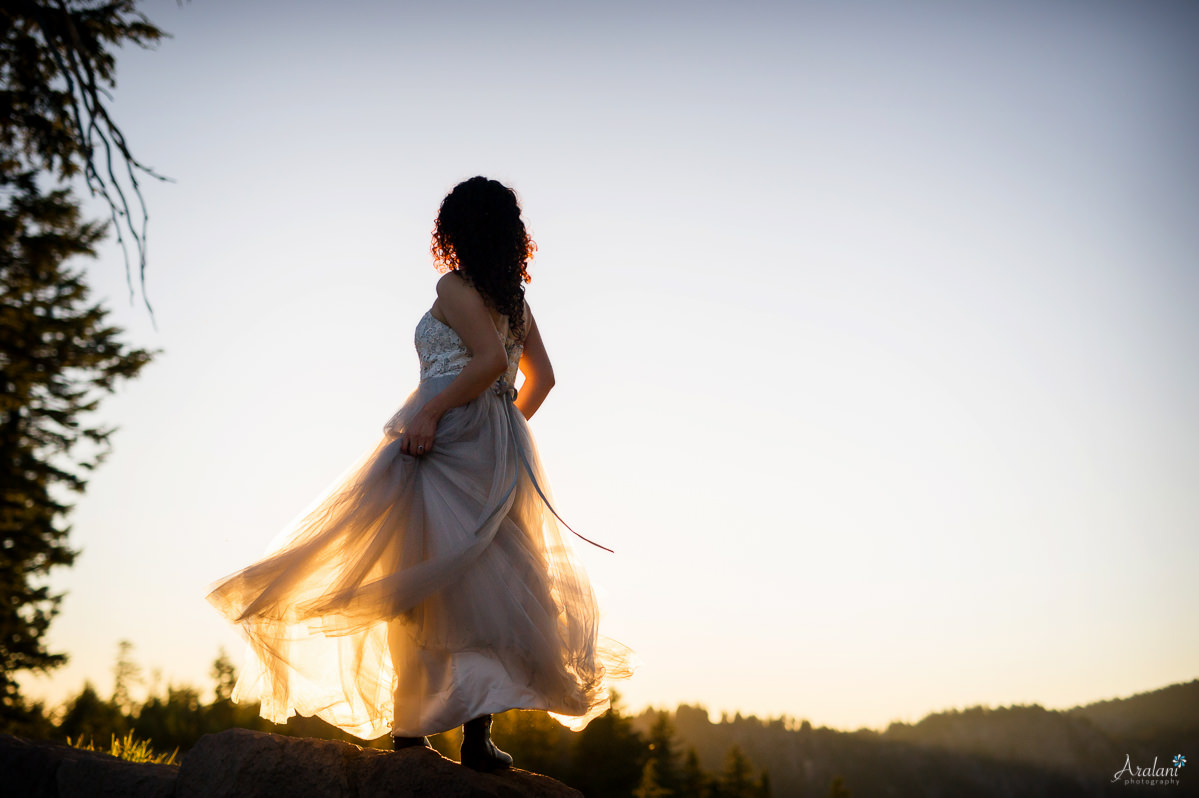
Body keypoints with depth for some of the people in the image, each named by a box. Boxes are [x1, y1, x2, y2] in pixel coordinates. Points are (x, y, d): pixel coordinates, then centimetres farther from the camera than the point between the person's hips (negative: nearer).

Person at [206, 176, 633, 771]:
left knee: (417, 578, -2)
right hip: (500, 451, 7)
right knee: (481, 583, 4)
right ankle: (478, 734, -3)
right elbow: (541, 376, 20)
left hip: (446, 433, -7)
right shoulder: (515, 298, 18)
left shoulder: (455, 286, -4)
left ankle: (410, 726, -2)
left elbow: (490, 358, -18)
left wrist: (432, 410, -17)